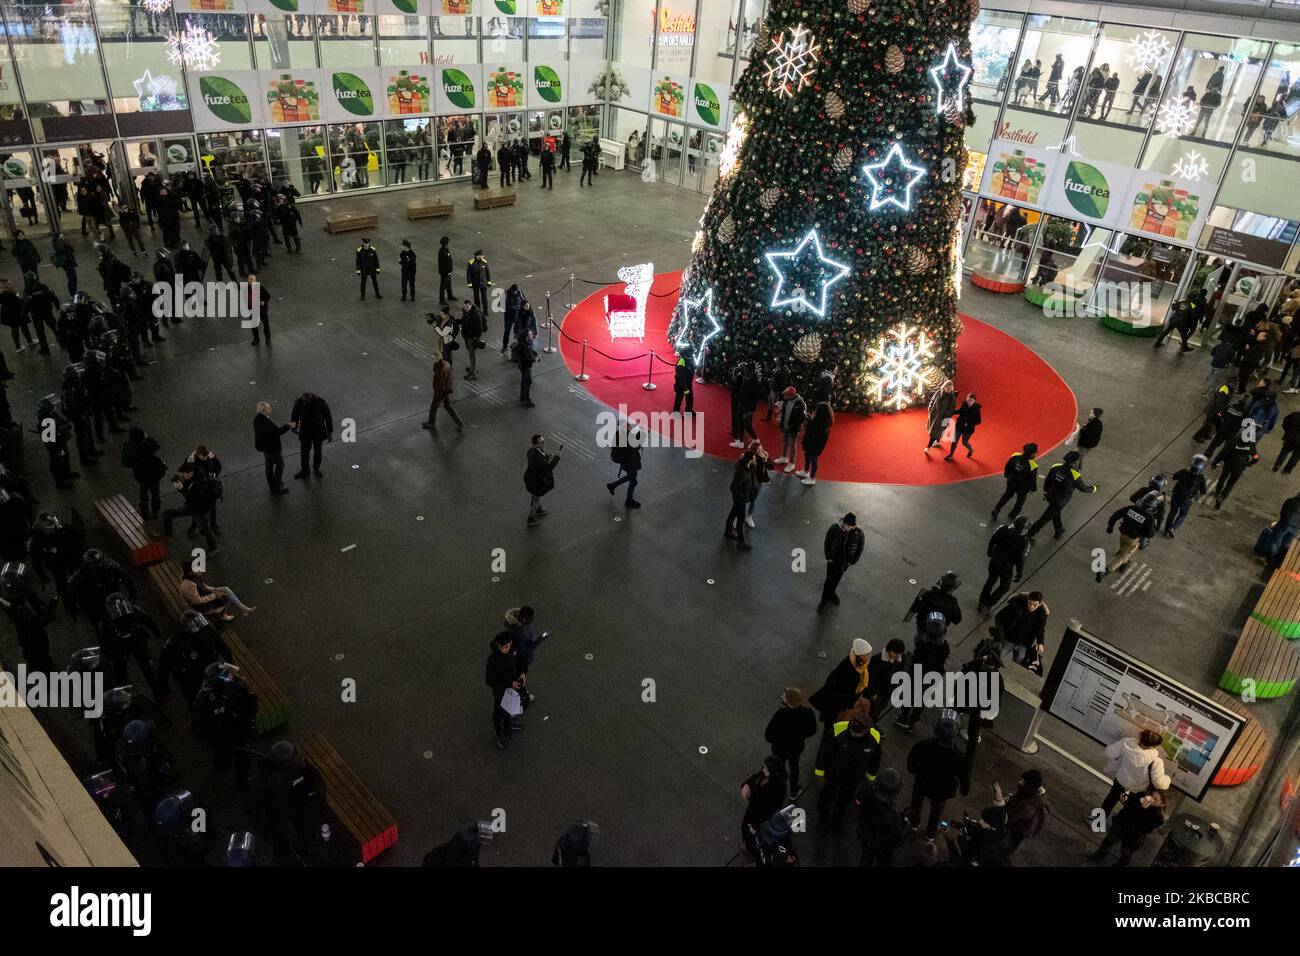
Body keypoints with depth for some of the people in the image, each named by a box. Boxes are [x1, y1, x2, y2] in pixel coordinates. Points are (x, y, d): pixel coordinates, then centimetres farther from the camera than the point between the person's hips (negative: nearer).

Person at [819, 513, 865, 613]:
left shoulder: (859, 533, -24)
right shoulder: (834, 528, -26)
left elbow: (860, 548, -7)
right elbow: (827, 543, -10)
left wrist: (851, 562, -5)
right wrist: (828, 558, -8)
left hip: (845, 561, 2)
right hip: (833, 559, -2)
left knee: (837, 578, 24)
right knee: (829, 580, 4)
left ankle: (831, 593, 50)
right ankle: (823, 601, 23)